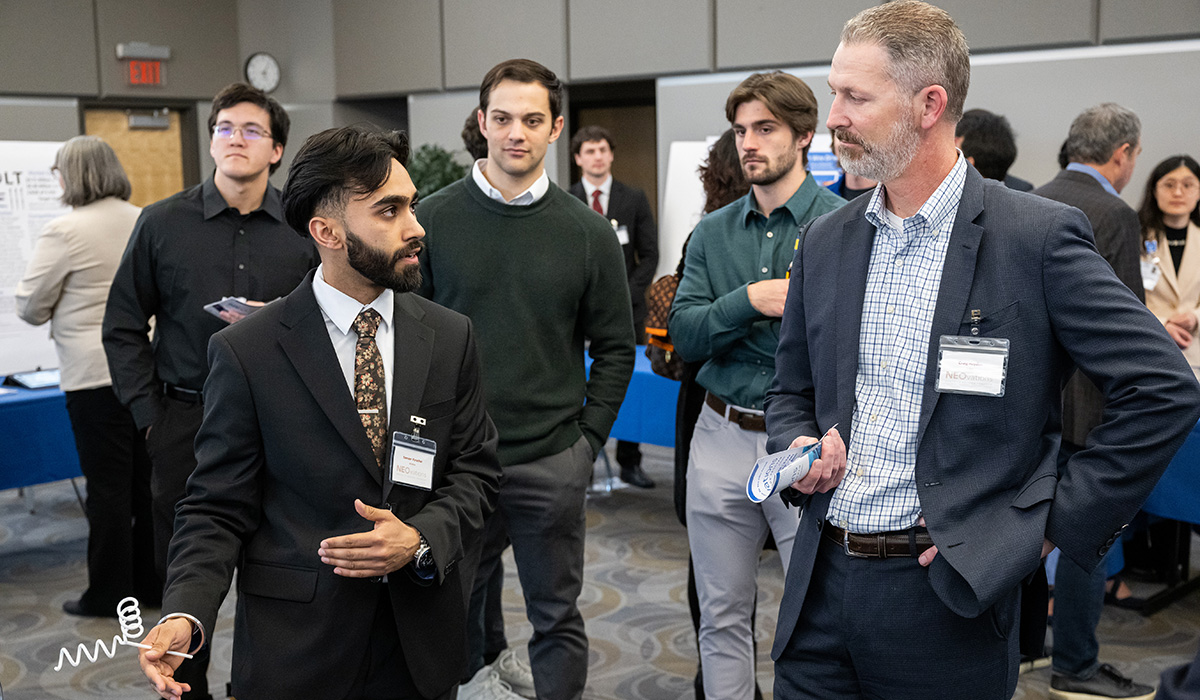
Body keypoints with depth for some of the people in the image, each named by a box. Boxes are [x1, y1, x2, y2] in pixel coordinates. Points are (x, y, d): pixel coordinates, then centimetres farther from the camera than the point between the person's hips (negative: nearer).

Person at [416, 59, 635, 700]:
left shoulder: (588, 232, 0)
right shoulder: (433, 220, -1)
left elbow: (614, 348, 5)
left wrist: (589, 437, 0)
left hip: (552, 461, 0)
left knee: (557, 616, 12)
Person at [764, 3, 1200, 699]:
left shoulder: (1038, 237, -10)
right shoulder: (825, 242, 6)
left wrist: (1056, 525, -11)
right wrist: (799, 451, -5)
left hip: (946, 595, -4)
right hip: (821, 586, 5)